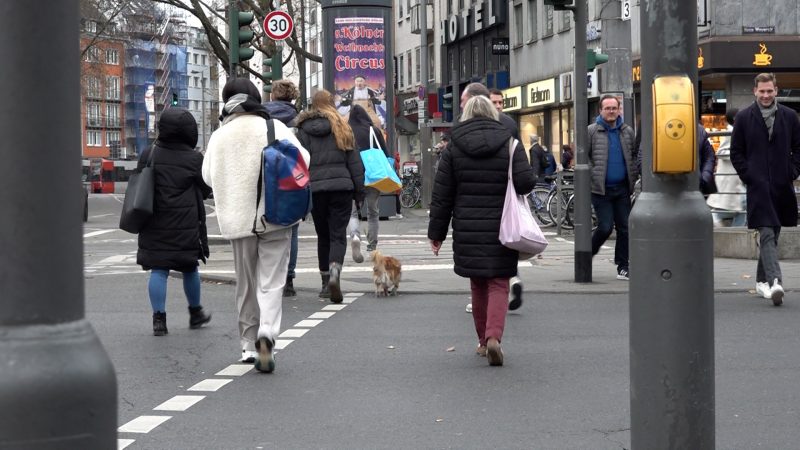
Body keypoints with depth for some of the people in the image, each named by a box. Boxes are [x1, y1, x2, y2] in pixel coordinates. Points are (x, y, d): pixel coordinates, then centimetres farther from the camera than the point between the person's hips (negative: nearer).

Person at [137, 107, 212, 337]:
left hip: (154, 225, 1)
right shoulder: (195, 159, -8)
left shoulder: (149, 155, -2)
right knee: (190, 268, 14)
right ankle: (195, 314, 28)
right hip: (186, 226, -1)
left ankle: (159, 318, -3)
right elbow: (206, 190, 1)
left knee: (158, 270, 2)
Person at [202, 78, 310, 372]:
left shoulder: (218, 136, 2)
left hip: (237, 218, 2)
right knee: (271, 282, -1)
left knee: (246, 284, 15)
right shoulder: (273, 127, -4)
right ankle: (266, 334, -22)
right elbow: (302, 159, -7)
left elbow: (208, 176, 8)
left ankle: (248, 344, 20)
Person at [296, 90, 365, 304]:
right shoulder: (341, 128, 5)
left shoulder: (303, 130, 4)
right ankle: (334, 273, -25)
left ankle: (326, 282, 16)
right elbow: (354, 162, 4)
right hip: (341, 187, -1)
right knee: (338, 235, -2)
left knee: (323, 236, 13)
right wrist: (359, 192, 8)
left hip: (315, 189, 1)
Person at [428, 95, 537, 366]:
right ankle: (493, 336, -18)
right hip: (501, 231, -2)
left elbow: (442, 195, 2)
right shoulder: (510, 144, -2)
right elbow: (526, 182, -13)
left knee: (478, 285, 15)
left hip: (467, 231, 2)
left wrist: (436, 232, 8)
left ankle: (483, 341, 22)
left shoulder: (453, 148, 2)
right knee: (498, 284, 2)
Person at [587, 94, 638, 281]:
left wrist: (634, 176, 5)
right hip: (601, 189, -4)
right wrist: (593, 175, -10)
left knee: (624, 228, 3)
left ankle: (623, 267, 10)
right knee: (605, 227, -9)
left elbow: (635, 155, 17)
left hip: (622, 188, 4)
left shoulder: (627, 132, 10)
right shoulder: (591, 131, -2)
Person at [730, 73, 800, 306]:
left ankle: (762, 280, 25)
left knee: (771, 234, 13)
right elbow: (736, 152, 6)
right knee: (767, 235, -13)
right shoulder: (744, 118, 2)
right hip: (758, 187, -3)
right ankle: (775, 282, -23)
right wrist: (748, 177, -4)